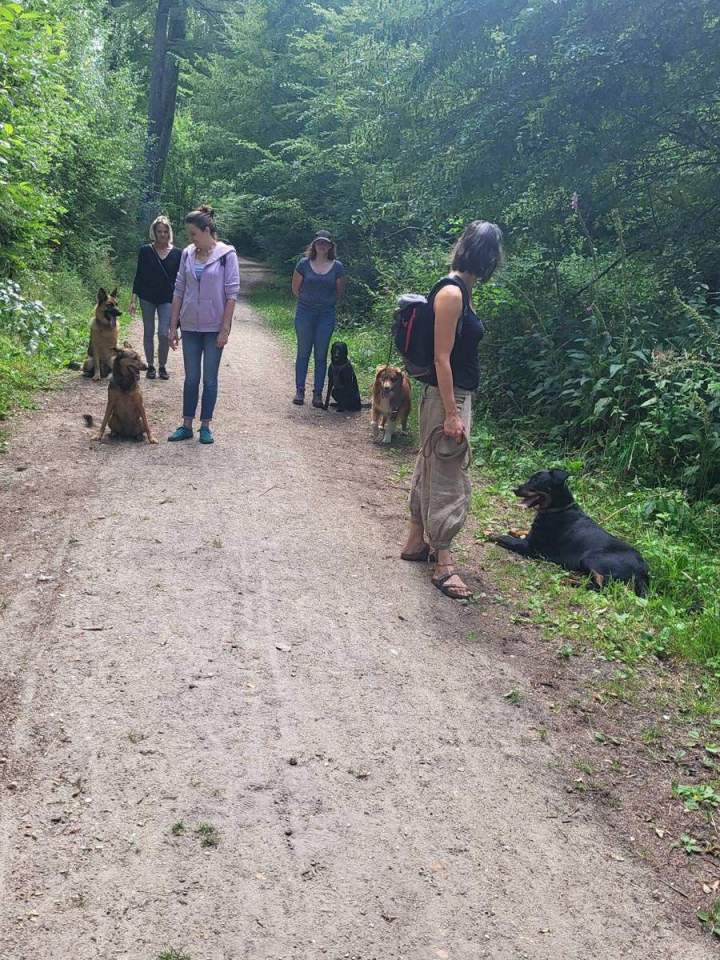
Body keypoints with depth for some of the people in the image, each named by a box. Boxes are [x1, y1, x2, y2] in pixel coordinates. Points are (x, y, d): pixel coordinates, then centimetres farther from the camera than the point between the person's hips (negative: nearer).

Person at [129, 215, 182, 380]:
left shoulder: (176, 253, 2)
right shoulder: (145, 251, 0)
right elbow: (138, 275, 3)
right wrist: (133, 298, -3)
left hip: (167, 299, 0)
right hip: (147, 298, 1)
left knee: (164, 333, -8)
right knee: (149, 333, 7)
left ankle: (162, 366, 10)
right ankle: (150, 366, 18)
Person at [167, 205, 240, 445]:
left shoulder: (226, 254, -9)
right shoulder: (187, 254, 3)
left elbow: (232, 294, -9)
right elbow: (179, 290, 6)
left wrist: (225, 329, -13)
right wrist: (173, 326, 4)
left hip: (214, 327, -3)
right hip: (190, 326, 4)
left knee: (210, 378, 5)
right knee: (191, 377, 9)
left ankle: (205, 426, 15)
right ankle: (187, 425, 15)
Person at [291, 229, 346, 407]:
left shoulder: (337, 267, -1)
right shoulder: (304, 264, -3)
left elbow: (340, 292, 9)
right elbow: (296, 288, 6)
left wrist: (326, 302, 11)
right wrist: (308, 301, 8)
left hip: (326, 314, 0)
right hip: (305, 313, 0)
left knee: (321, 355, 3)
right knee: (303, 353, 5)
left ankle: (318, 393, 9)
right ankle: (299, 391, 12)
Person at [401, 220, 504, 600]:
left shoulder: (463, 289, 9)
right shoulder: (451, 293, -19)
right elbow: (441, 358, -21)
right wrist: (451, 414, -22)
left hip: (456, 395, 10)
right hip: (447, 397, -10)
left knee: (431, 467, 18)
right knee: (448, 478, -4)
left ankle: (416, 541, 32)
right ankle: (444, 565, 4)